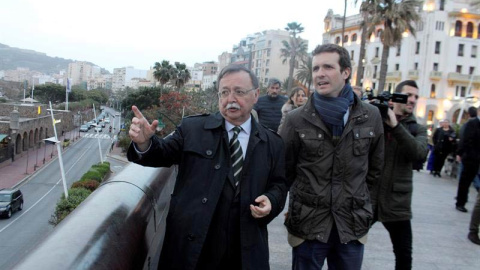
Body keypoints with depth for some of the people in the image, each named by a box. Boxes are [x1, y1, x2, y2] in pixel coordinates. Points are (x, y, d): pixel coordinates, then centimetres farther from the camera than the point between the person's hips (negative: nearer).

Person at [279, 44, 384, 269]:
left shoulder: (371, 116, 1)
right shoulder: (296, 120, -6)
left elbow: (375, 170, 11)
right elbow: (284, 171, 3)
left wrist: (366, 208, 12)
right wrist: (300, 204, 6)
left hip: (353, 225, 2)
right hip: (307, 225, -1)